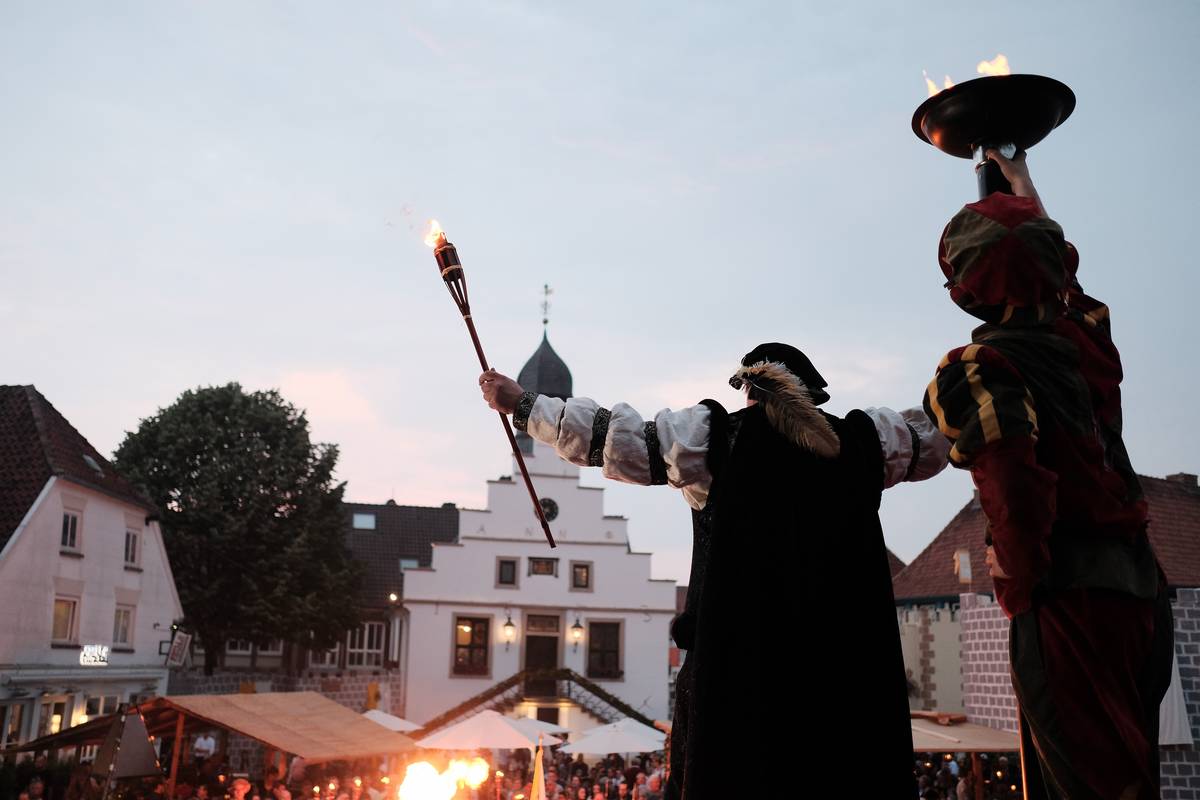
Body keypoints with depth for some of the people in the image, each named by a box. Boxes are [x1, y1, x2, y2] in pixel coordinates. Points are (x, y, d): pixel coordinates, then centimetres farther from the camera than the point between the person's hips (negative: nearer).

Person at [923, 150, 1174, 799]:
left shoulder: (977, 369, -12)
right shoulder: (1086, 335, 9)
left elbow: (1015, 488, -27)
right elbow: (1062, 280, 32)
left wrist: (1020, 591, -10)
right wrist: (1020, 184, 47)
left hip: (1069, 600, -8)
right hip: (1141, 590, 8)